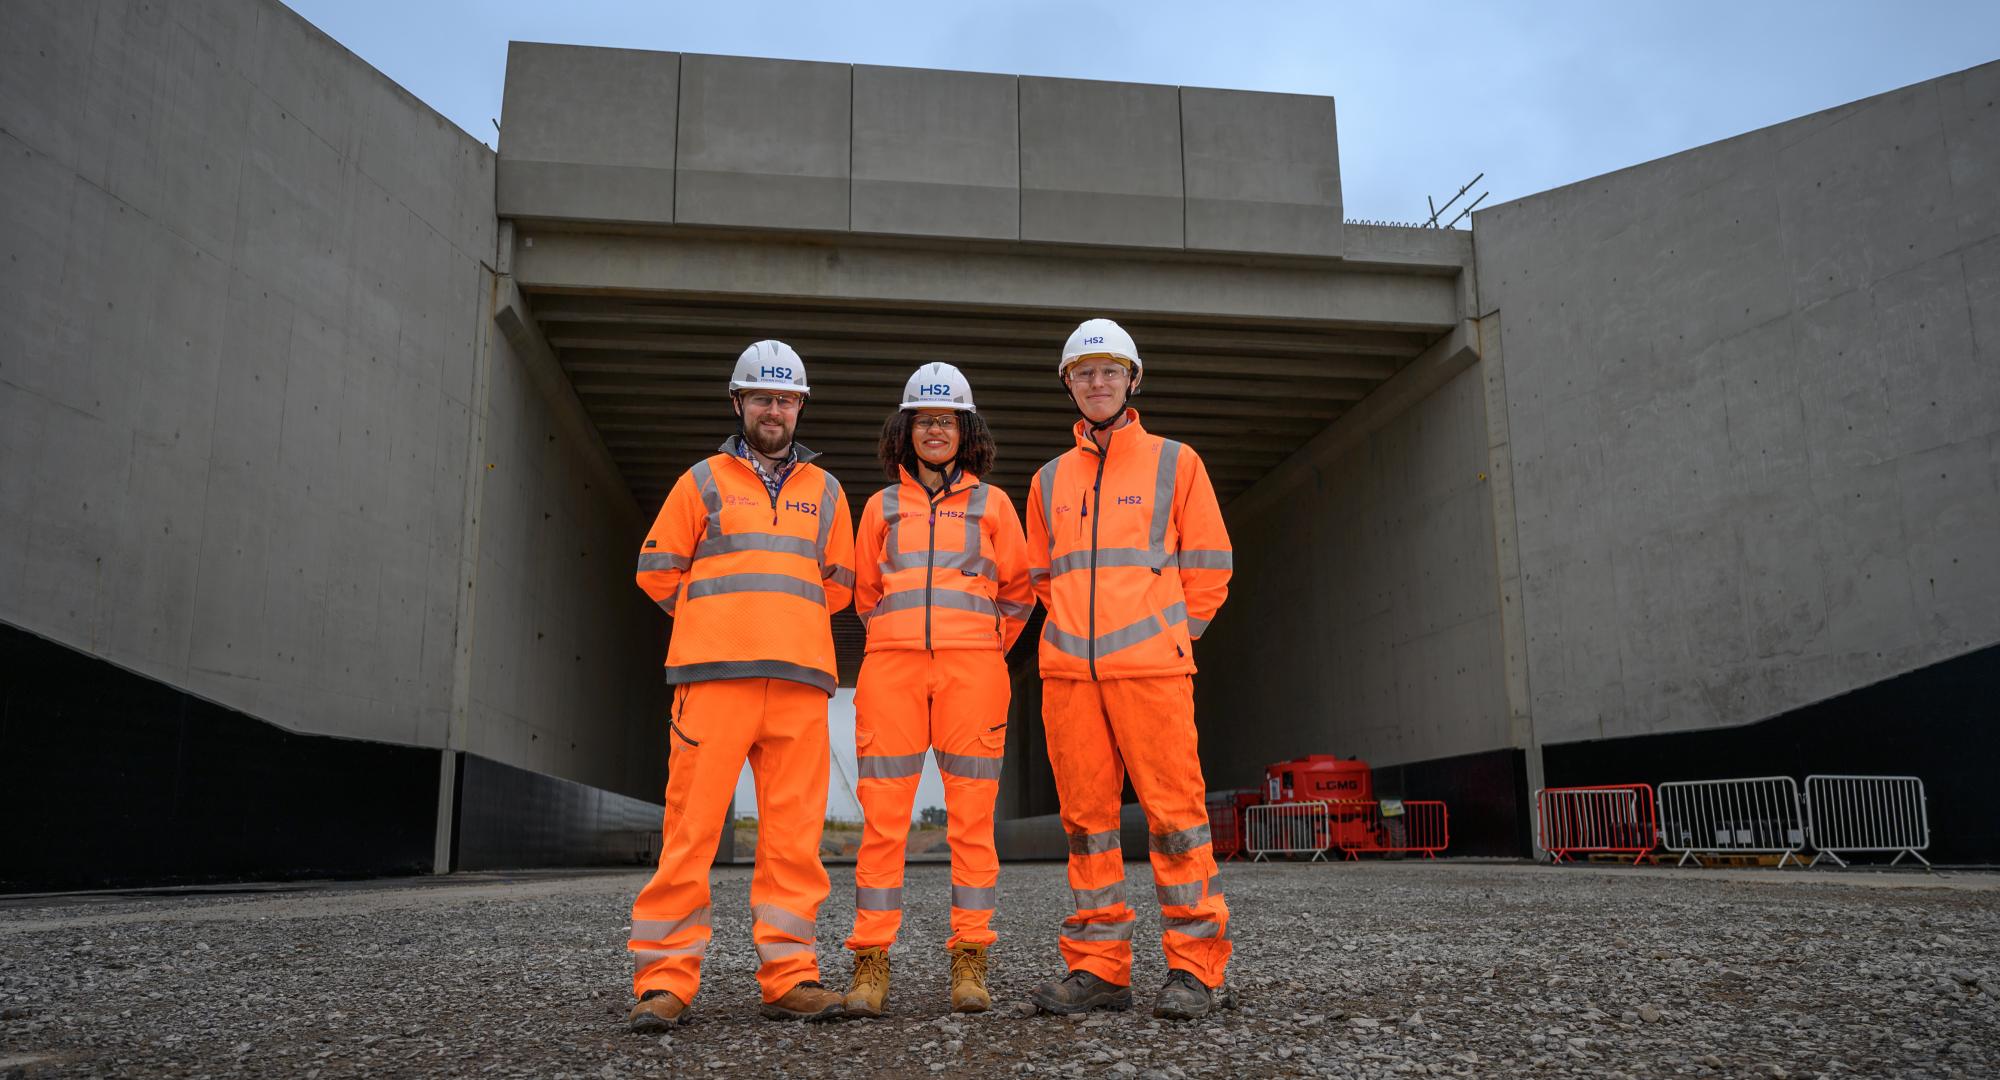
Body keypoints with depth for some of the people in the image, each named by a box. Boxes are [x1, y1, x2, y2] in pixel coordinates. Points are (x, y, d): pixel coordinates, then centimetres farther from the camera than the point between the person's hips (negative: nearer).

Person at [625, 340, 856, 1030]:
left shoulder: (824, 492, 19)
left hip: (799, 682, 3)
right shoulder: (703, 481, 12)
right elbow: (658, 570, 11)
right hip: (712, 675, -2)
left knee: (794, 835, 1)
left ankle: (789, 977, 7)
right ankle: (665, 980, 0)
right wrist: (719, 624, 11)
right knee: (691, 827, -6)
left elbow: (839, 582, 24)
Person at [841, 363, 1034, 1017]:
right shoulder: (881, 506, 16)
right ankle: (871, 965, 2)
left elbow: (1018, 590, 15)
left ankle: (969, 962, 5)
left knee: (971, 816, -2)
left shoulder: (992, 503, 13)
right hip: (892, 667, 1)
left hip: (971, 668, -1)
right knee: (883, 815, -3)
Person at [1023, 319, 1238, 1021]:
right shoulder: (1049, 480, 18)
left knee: (1174, 812, -5)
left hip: (1151, 669, -3)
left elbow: (1208, 568, 8)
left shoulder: (1174, 462, 9)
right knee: (1086, 817, 4)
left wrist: (1166, 637, 5)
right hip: (1067, 672, 4)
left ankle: (1196, 969, 2)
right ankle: (1098, 967, 10)